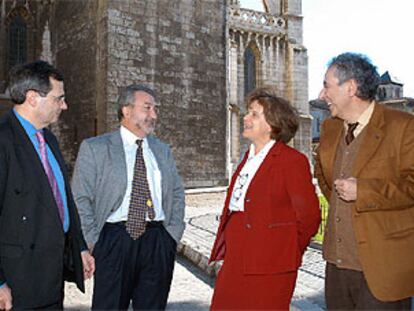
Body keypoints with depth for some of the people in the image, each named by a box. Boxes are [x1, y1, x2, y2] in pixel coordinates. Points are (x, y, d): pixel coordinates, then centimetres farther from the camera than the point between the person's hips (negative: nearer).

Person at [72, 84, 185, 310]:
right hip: (114, 238, -3)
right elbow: (81, 199, -1)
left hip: (158, 242, 4)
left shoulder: (163, 151, 15)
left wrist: (173, 233, 8)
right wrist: (93, 241, -7)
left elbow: (177, 194, 20)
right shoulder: (94, 148, 1)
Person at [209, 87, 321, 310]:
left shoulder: (292, 161, -10)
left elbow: (309, 215, -11)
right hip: (235, 262, 7)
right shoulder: (248, 158, 14)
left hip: (268, 267, -7)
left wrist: (287, 253, 0)